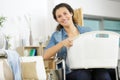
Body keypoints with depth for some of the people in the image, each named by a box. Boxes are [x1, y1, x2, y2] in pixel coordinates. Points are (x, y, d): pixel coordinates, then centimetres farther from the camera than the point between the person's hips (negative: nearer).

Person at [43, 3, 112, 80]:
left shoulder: (87, 31, 16)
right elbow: (45, 56, -1)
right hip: (72, 71, -1)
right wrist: (62, 43, -15)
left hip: (92, 67, 2)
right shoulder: (56, 36, 12)